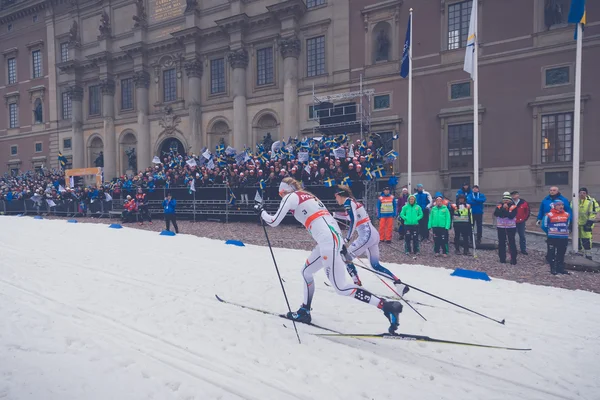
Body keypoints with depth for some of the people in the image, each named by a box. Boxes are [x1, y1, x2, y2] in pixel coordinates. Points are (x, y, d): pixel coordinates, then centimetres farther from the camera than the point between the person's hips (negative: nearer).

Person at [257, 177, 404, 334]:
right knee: (306, 271, 23)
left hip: (328, 240, -9)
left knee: (341, 287, -6)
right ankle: (305, 312, 30)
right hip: (334, 237, 9)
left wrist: (261, 211, 22)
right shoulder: (308, 196, 27)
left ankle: (387, 306, -11)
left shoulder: (290, 197, 4)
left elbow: (273, 222, 5)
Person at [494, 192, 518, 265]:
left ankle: (513, 259, 1)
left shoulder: (513, 207, -6)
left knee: (512, 243, -4)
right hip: (501, 227, 3)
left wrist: (505, 209, -19)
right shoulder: (499, 206, 3)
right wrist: (503, 208, -20)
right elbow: (496, 214, -13)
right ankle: (502, 258, 18)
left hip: (511, 227, -3)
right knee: (501, 243, 8)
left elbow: (511, 216, -20)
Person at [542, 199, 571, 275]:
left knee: (561, 254, 12)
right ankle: (553, 269, 10)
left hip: (563, 238, 4)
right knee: (552, 254, 2)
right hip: (552, 238, -4)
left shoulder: (567, 215, 5)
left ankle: (560, 268, 23)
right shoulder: (549, 215, -10)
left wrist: (565, 232, 13)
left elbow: (568, 225, 21)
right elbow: (544, 226, -2)